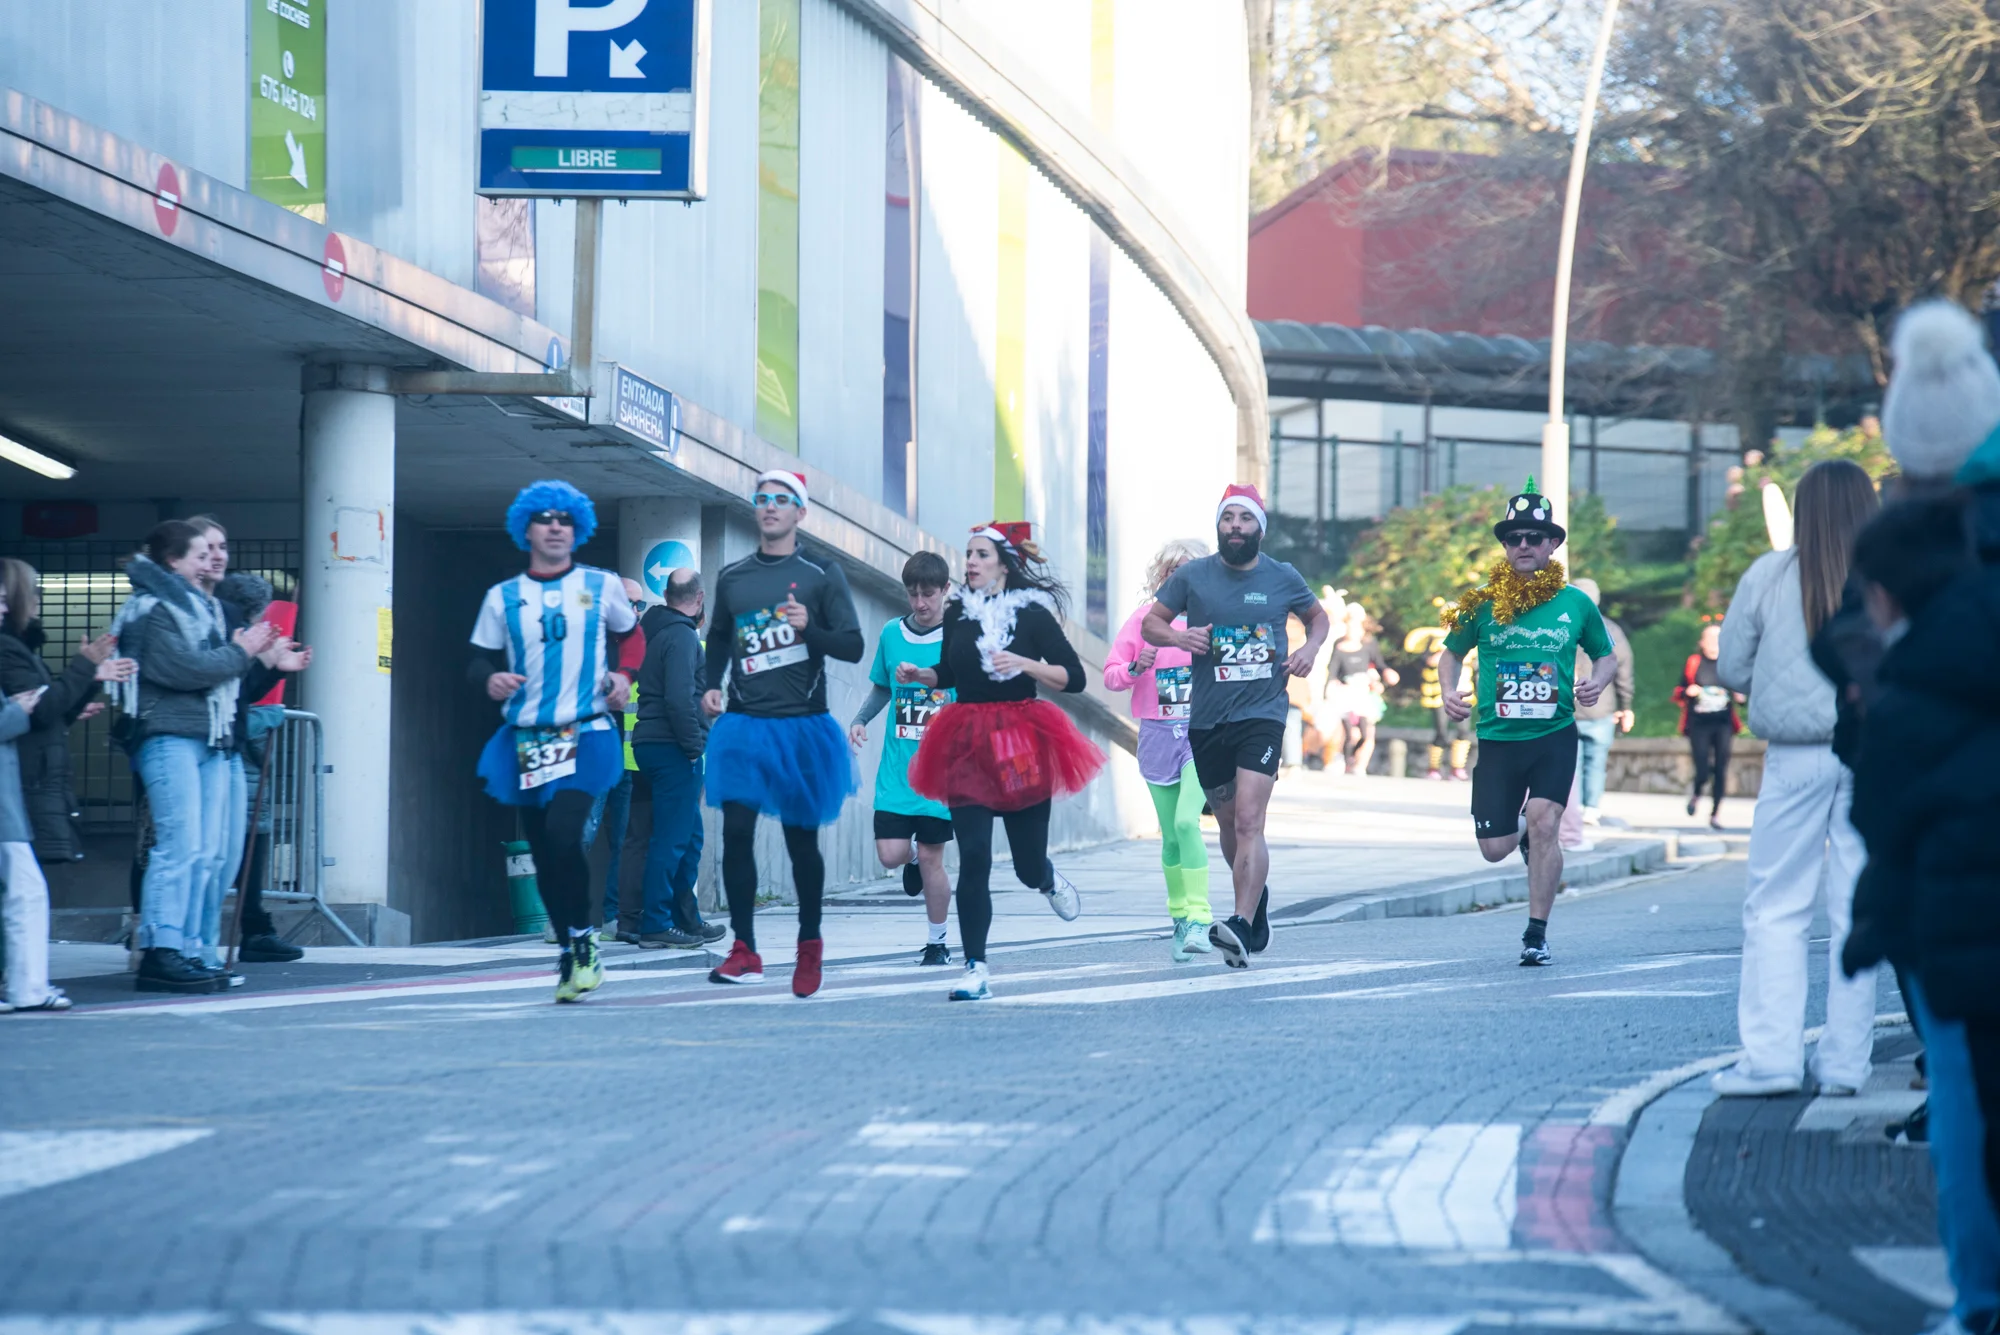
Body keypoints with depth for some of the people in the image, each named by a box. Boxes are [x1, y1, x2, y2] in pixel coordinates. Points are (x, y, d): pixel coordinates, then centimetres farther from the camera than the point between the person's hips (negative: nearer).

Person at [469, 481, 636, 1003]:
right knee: (544, 853, 5)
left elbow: (634, 636, 20)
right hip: (525, 741, 3)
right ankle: (571, 954, 18)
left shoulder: (602, 587, 6)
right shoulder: (503, 598, 8)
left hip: (585, 738, -3)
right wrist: (491, 680, -12)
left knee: (563, 835, -21)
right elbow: (478, 661, 10)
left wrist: (624, 676, 2)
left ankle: (582, 941, -5)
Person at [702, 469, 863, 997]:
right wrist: (712, 685, 8)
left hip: (802, 727, -2)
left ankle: (810, 944, 23)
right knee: (736, 831, -10)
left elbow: (853, 646, -2)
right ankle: (744, 952, -6)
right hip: (744, 723, 2)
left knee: (801, 839, 5)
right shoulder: (732, 578, 11)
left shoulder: (821, 576, 2)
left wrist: (809, 628, -19)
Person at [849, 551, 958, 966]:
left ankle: (936, 942, 17)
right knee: (891, 853, -7)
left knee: (931, 857, -1)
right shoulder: (892, 634, 6)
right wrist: (860, 720, 3)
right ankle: (914, 857, 32)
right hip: (897, 769, 3)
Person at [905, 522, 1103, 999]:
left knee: (1027, 864, 5)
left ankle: (1048, 879, 45)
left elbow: (1074, 678, -6)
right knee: (973, 858, -9)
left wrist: (1025, 664, -19)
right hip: (967, 745, 2)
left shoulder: (1033, 615, -3)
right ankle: (976, 971, -9)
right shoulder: (958, 614, 8)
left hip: (1021, 744, -2)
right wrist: (920, 675, 3)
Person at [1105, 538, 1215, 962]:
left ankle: (1199, 921, -19)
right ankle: (1180, 919, 21)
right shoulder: (1145, 617, 6)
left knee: (1187, 820, -20)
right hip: (1158, 734, 3)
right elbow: (1110, 674, 6)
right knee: (1171, 834, 7)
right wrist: (1135, 668, -14)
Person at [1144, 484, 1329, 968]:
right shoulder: (1192, 577, 2)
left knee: (1249, 820, -18)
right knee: (1229, 824, 14)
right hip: (1206, 720, 3)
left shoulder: (1283, 578, 3)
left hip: (1262, 714, -3)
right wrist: (1177, 636, -12)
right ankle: (1257, 897, 42)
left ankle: (1241, 927, -27)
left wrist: (1311, 647, 0)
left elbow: (1317, 615, 21)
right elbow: (1150, 623, 10)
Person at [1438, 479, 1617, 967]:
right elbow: (1451, 653, 14)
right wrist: (1450, 692, -6)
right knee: (1493, 849, 2)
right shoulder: (1482, 603, 0)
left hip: (1554, 735, -1)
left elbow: (1607, 656, 16)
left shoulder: (1575, 604, 2)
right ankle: (1523, 830, 41)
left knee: (1544, 822, -20)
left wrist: (1597, 683, -6)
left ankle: (1537, 935, -7)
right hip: (1497, 739, 1)